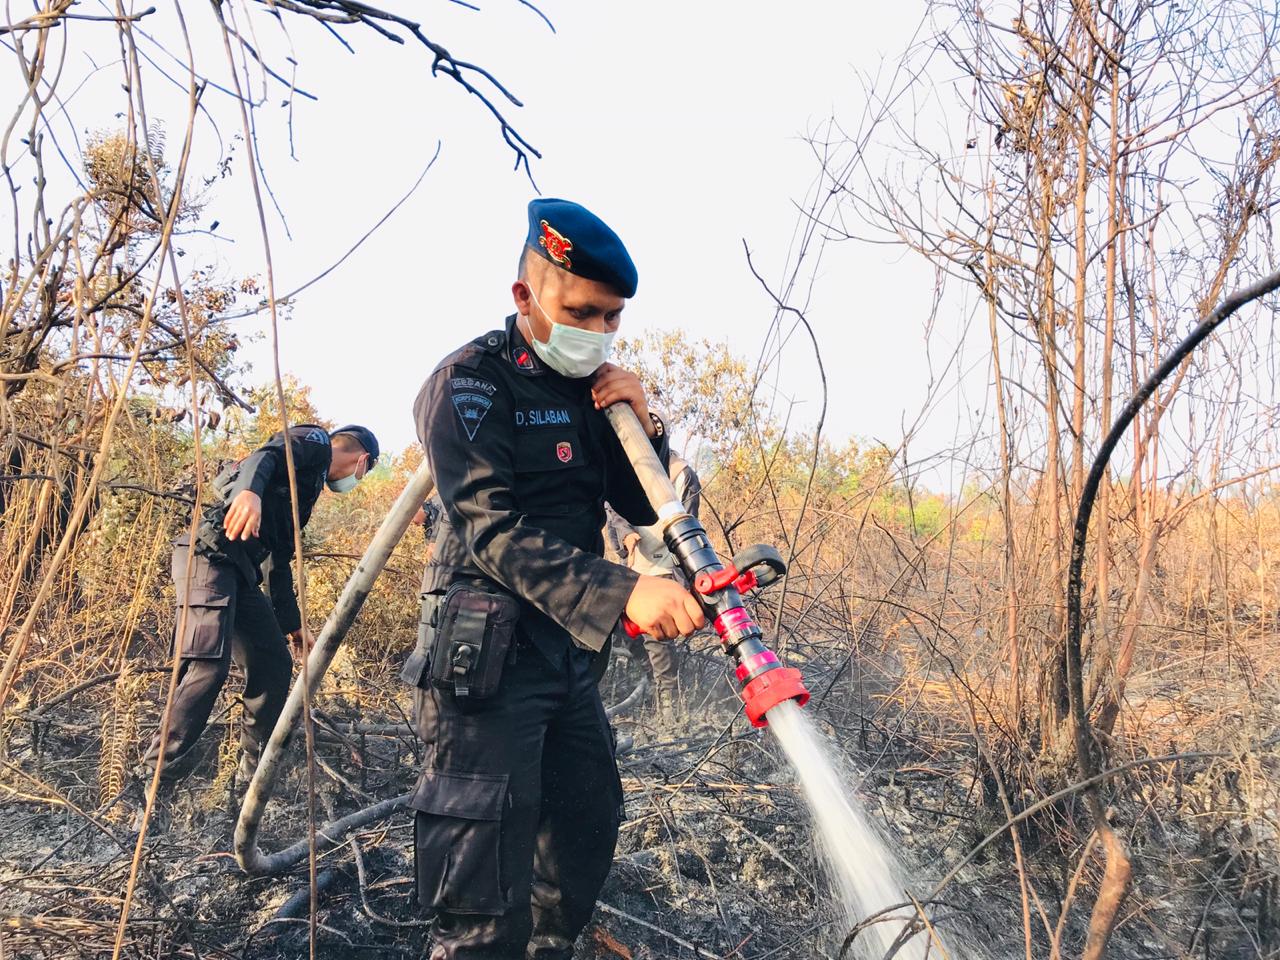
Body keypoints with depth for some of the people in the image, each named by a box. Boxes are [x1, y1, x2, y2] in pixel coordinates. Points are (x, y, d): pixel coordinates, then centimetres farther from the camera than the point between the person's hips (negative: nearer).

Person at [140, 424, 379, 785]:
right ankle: (154, 777, -17)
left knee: (275, 665, 8)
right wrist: (249, 490, -39)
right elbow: (265, 456, -17)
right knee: (209, 665, -20)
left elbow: (279, 559, 34)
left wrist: (291, 623, 39)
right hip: (210, 552, -10)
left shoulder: (311, 482, 31)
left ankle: (254, 774, 15)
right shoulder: (314, 440, 6)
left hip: (240, 572, 10)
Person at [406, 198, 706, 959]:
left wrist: (642, 425, -8)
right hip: (487, 654, -8)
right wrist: (621, 593, -38)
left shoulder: (589, 388, 11)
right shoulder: (471, 383, -12)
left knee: (588, 838, 18)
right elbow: (495, 531, -25)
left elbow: (649, 507, 13)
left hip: (567, 648, 8)